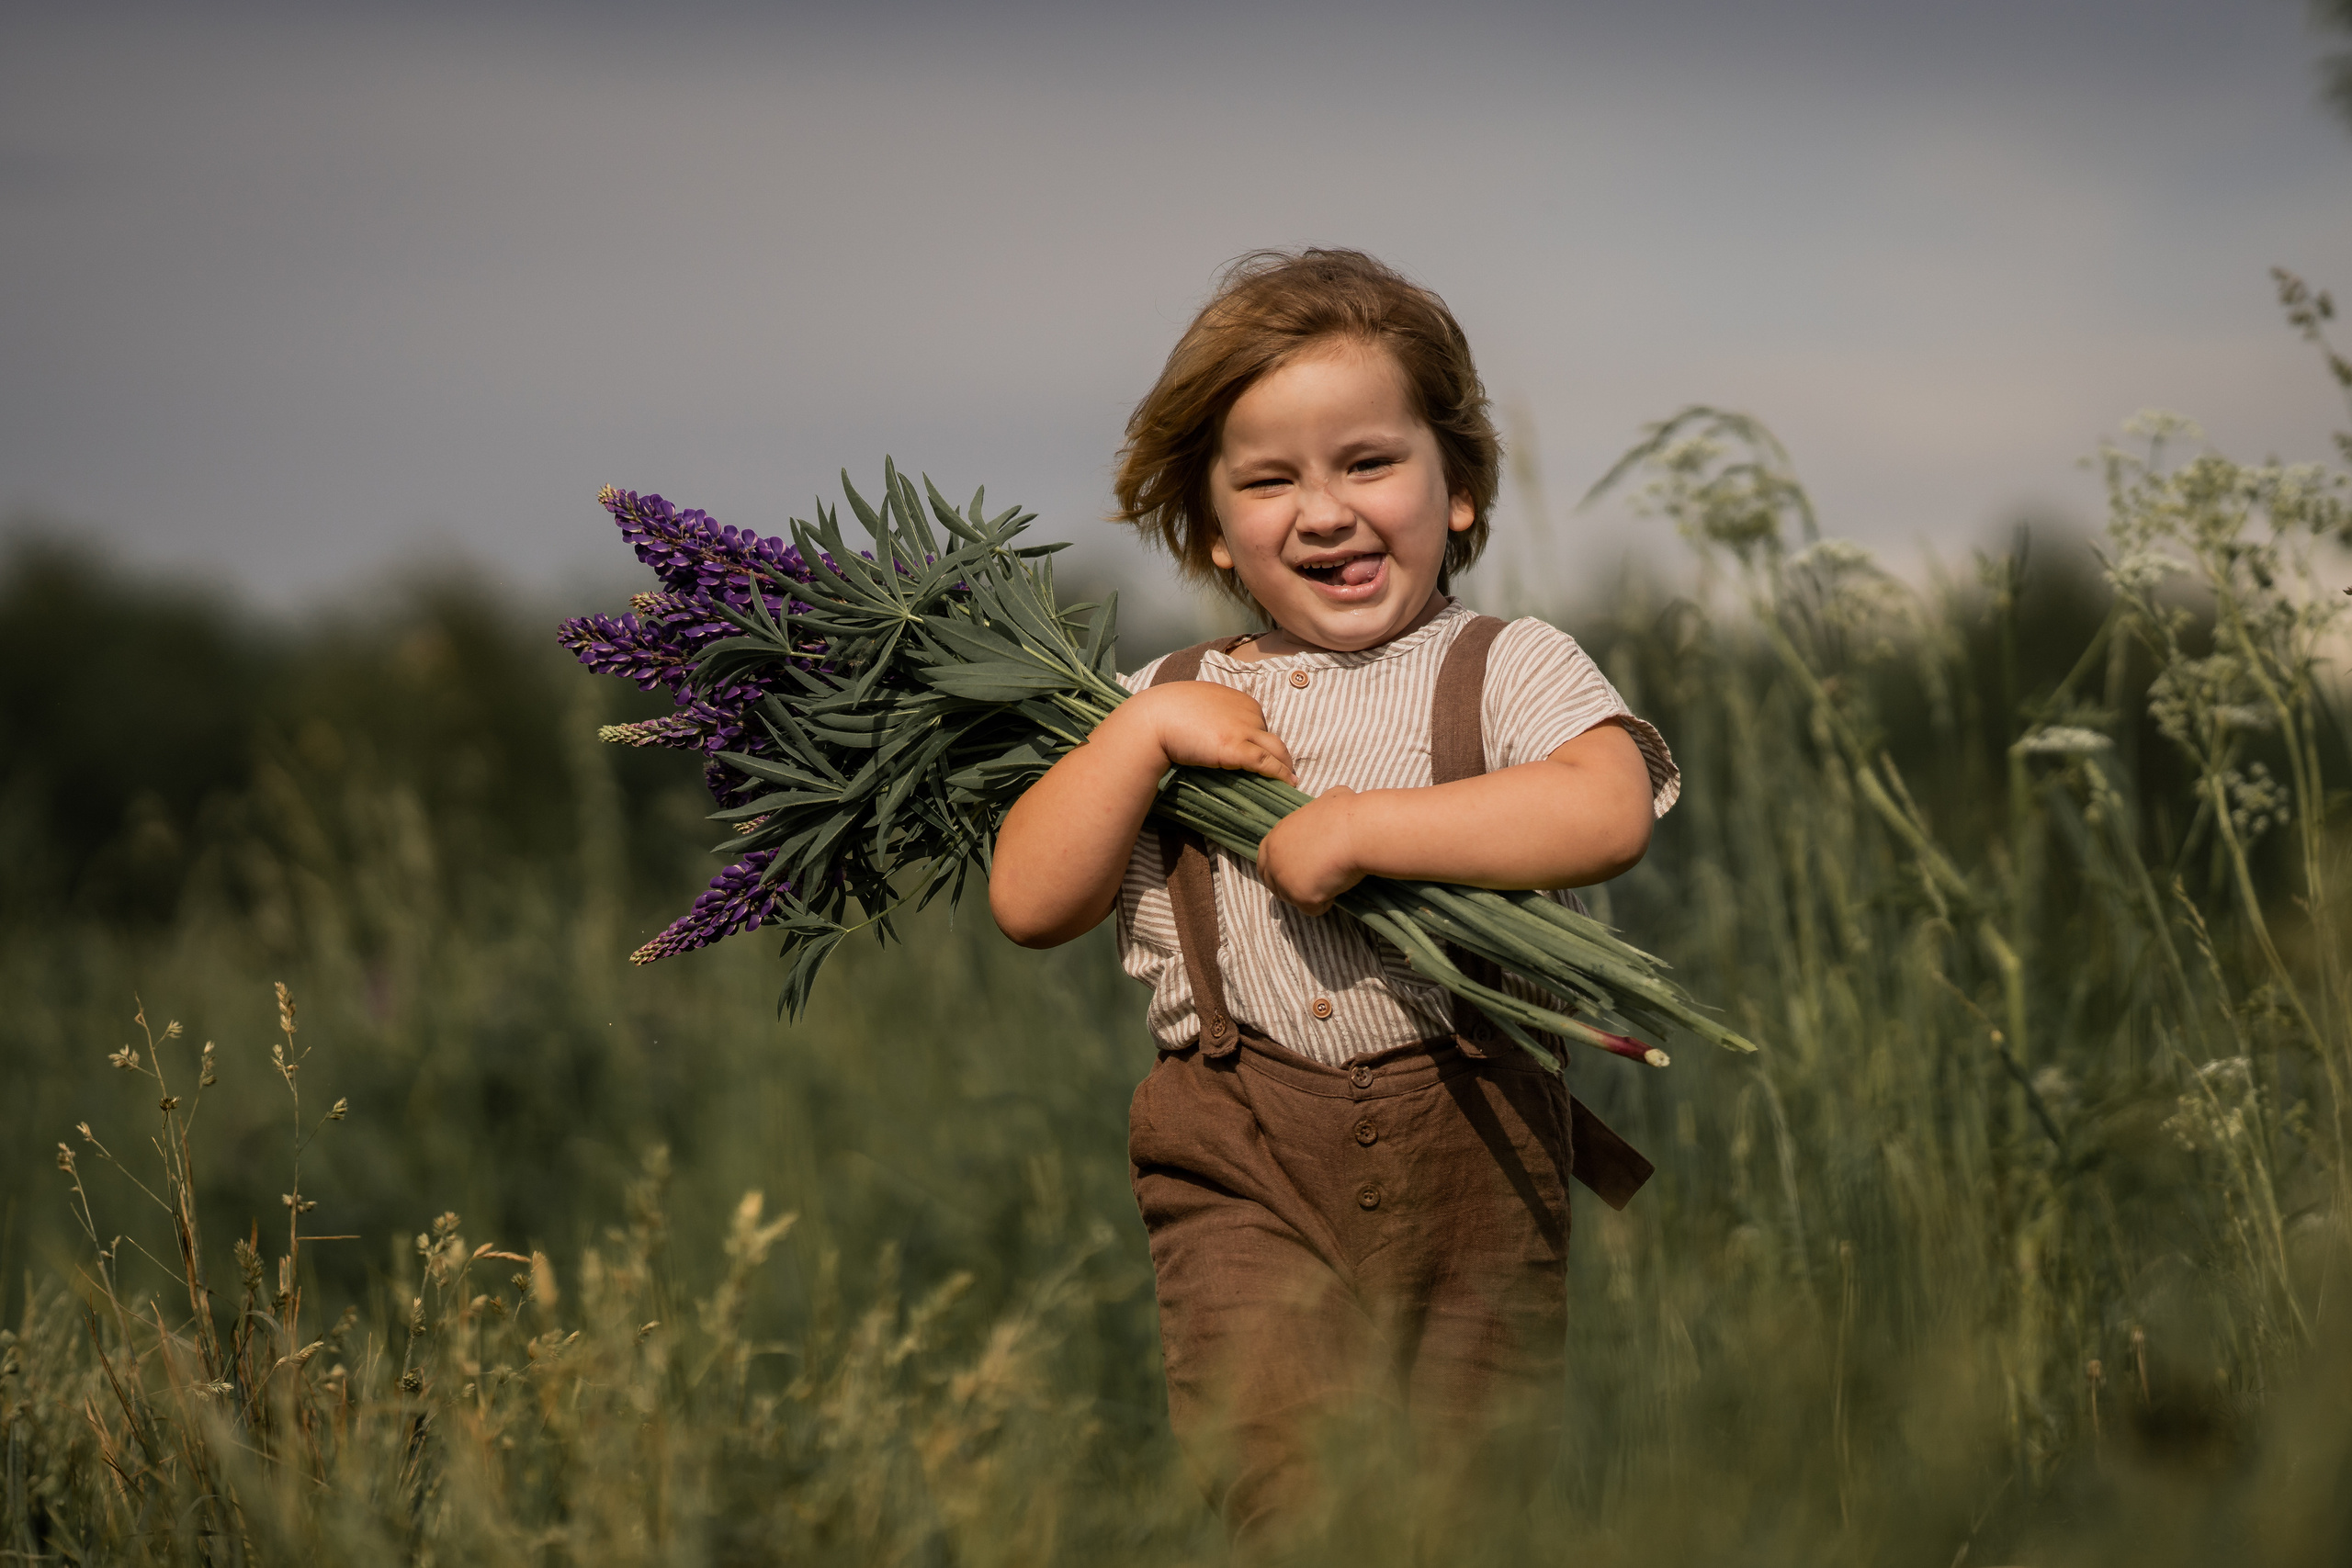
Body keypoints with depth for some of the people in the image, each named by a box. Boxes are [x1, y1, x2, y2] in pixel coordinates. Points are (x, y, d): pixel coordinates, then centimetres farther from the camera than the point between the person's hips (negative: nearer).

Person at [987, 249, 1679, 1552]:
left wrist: (1361, 829, -15)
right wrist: (1147, 730, -1)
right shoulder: (1176, 704, 15)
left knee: (1480, 1475, 3)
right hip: (1243, 1161, 1)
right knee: (1278, 1461, -18)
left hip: (1467, 1140, -1)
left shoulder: (1507, 667, 6)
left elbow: (1606, 815, -15)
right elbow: (1028, 902, 8)